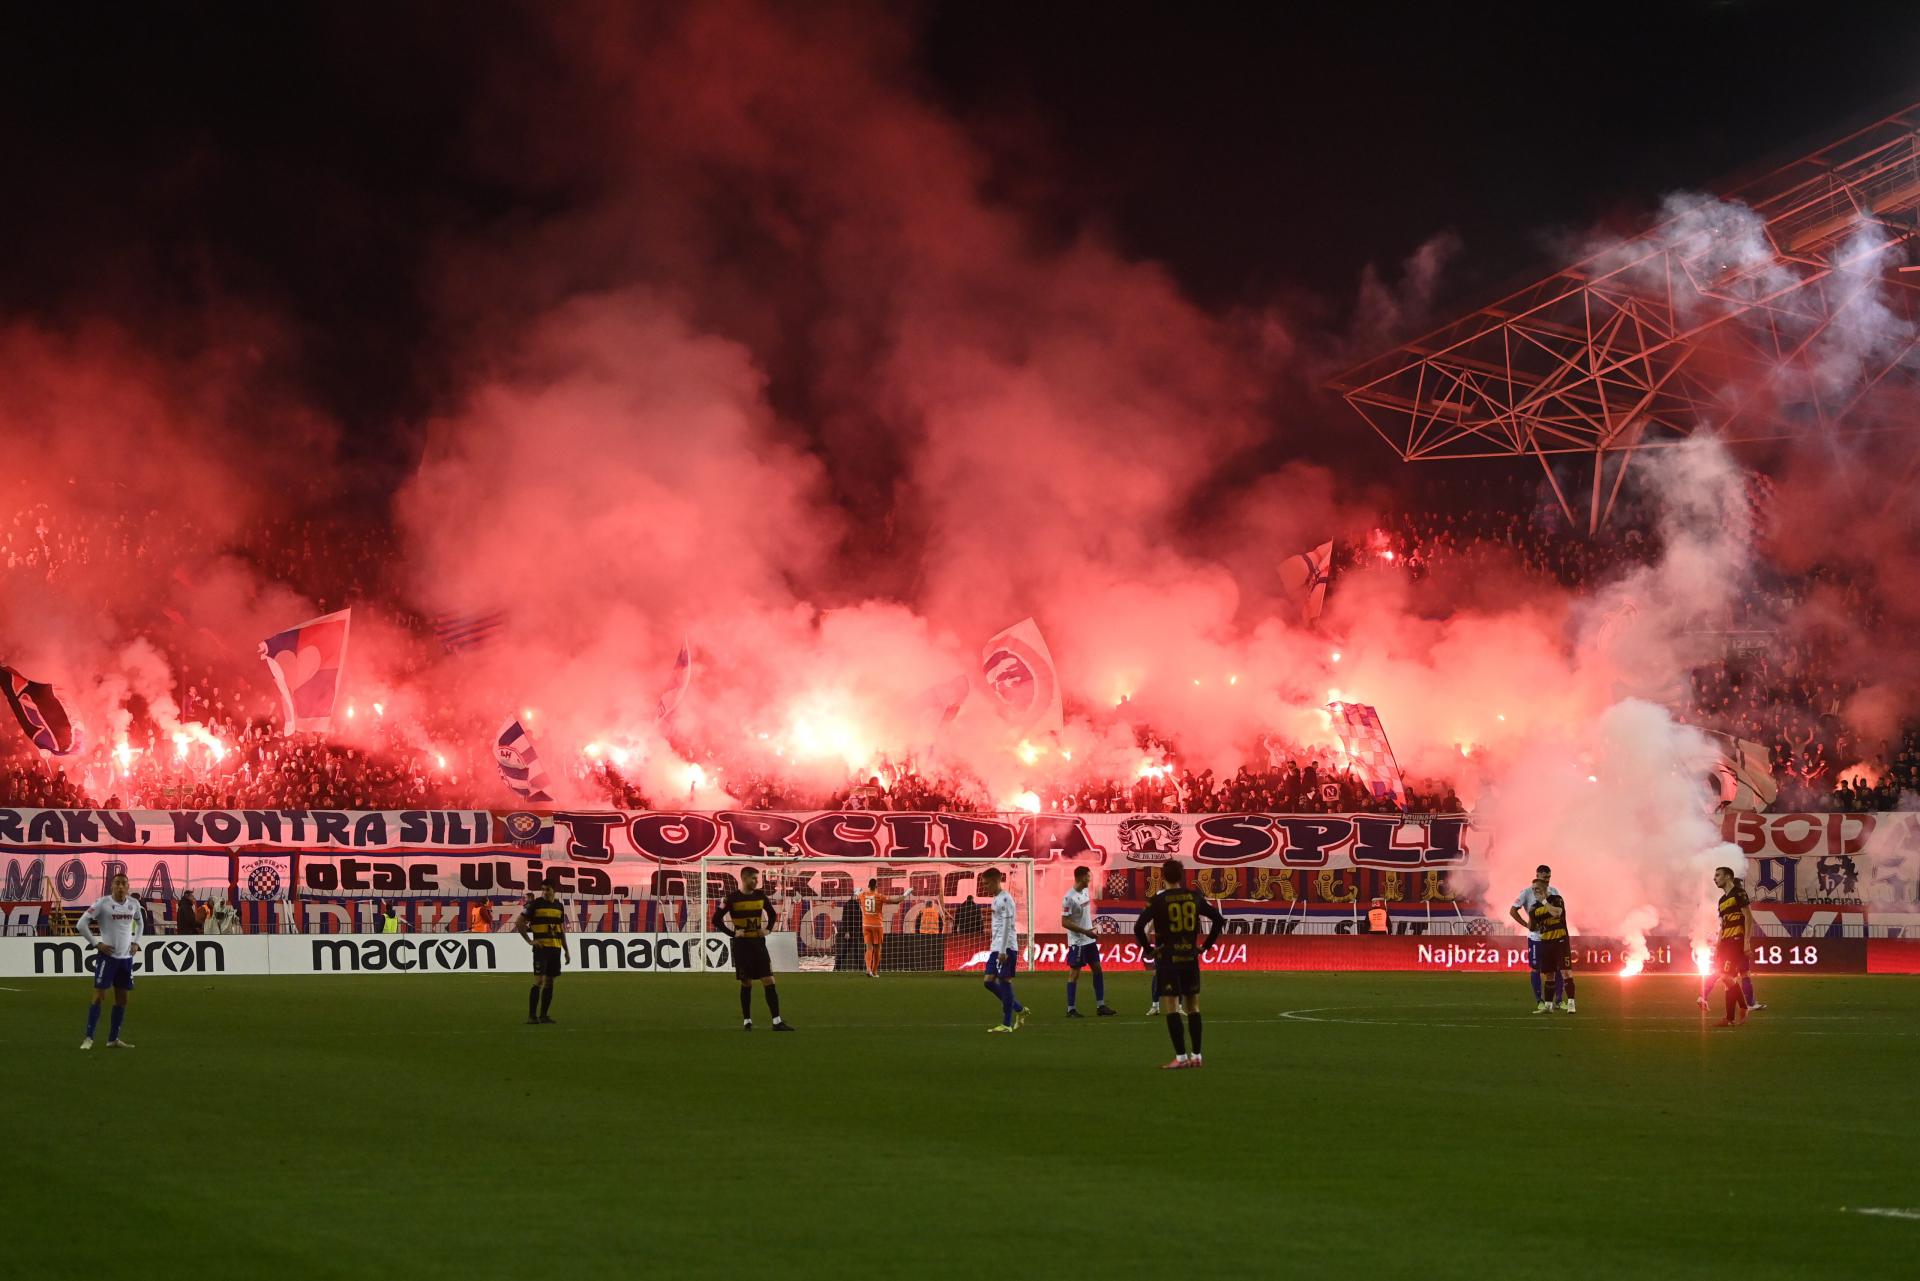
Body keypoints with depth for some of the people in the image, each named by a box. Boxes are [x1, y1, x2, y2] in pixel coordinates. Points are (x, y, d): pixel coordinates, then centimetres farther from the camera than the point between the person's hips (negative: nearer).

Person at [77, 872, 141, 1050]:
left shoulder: (133, 904, 5)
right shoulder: (102, 903, -11)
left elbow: (139, 923, 25)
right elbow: (82, 924, -11)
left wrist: (136, 943, 12)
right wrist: (96, 944, -12)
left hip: (126, 956, 5)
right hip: (108, 955, -5)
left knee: (121, 998, 8)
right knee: (99, 995, -7)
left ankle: (113, 1039, 16)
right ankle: (89, 1038, -2)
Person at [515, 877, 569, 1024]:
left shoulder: (559, 906, 12)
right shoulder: (535, 904, -5)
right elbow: (519, 923, -4)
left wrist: (566, 950, 18)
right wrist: (530, 941, -8)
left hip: (556, 948, 6)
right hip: (541, 947, -6)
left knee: (549, 982, 8)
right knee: (539, 980, -12)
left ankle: (543, 1015, 15)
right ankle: (531, 1015, -9)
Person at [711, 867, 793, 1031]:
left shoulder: (761, 896, 4)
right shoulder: (732, 898, -8)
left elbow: (772, 914, 19)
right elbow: (716, 919, -4)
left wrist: (767, 929, 4)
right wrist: (732, 933, -12)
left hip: (758, 942, 3)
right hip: (742, 944, -3)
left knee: (768, 981, -3)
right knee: (746, 983, 1)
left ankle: (777, 1021, -4)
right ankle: (747, 1021, 13)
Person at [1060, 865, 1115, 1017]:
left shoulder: (1086, 892, 6)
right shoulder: (1069, 898, -20)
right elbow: (1064, 922, -20)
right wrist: (1084, 931, -22)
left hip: (1090, 939, 8)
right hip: (1077, 941, -8)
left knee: (1097, 969, 9)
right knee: (1074, 973, -2)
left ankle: (1100, 1006, 15)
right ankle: (1070, 1009, 4)